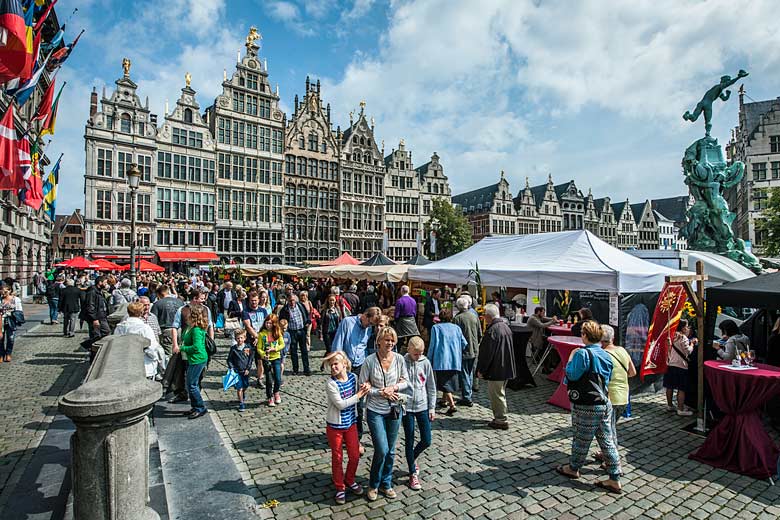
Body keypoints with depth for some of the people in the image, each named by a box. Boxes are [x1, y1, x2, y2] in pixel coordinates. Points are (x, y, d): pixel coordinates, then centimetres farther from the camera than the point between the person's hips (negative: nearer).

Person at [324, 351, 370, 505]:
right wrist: (359, 395, -22)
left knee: (355, 455, 14)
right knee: (337, 458, 11)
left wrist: (366, 385, -12)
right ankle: (340, 487, 32)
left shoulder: (353, 377, -8)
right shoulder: (331, 384, -21)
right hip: (335, 426, -4)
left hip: (351, 423, 4)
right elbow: (341, 404, -23)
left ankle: (350, 480, 40)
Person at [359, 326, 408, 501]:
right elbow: (362, 386, -8)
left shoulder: (399, 359, -7)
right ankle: (373, 485, 22)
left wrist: (394, 387, -16)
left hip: (394, 410, 3)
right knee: (382, 450, -5)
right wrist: (381, 393, -17)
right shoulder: (370, 360, -14)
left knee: (391, 451, 14)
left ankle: (386, 484, 36)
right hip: (375, 411, -3)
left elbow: (405, 382, 3)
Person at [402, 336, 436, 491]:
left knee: (426, 440, 8)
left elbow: (431, 386, 3)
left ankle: (412, 458, 38)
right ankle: (413, 474, 28)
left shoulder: (425, 363, -4)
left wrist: (432, 407, 3)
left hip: (423, 406, 2)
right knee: (409, 442, 9)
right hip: (406, 407, -2)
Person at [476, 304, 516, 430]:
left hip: (496, 370, -10)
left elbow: (487, 353, -21)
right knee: (500, 393, 21)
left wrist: (481, 370, -12)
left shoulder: (492, 330, -23)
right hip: (506, 368, 10)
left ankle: (501, 420, 13)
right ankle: (500, 417, 32)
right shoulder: (506, 327, 7)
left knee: (496, 395, 3)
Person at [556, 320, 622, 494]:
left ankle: (573, 468, 29)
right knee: (607, 441, 13)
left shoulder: (582, 353, -20)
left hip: (586, 406, -7)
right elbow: (607, 378, 15)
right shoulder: (606, 355, 6)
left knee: (581, 439, 10)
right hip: (605, 403, 8)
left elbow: (572, 375, -17)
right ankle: (614, 479, 18)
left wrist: (571, 358, -6)